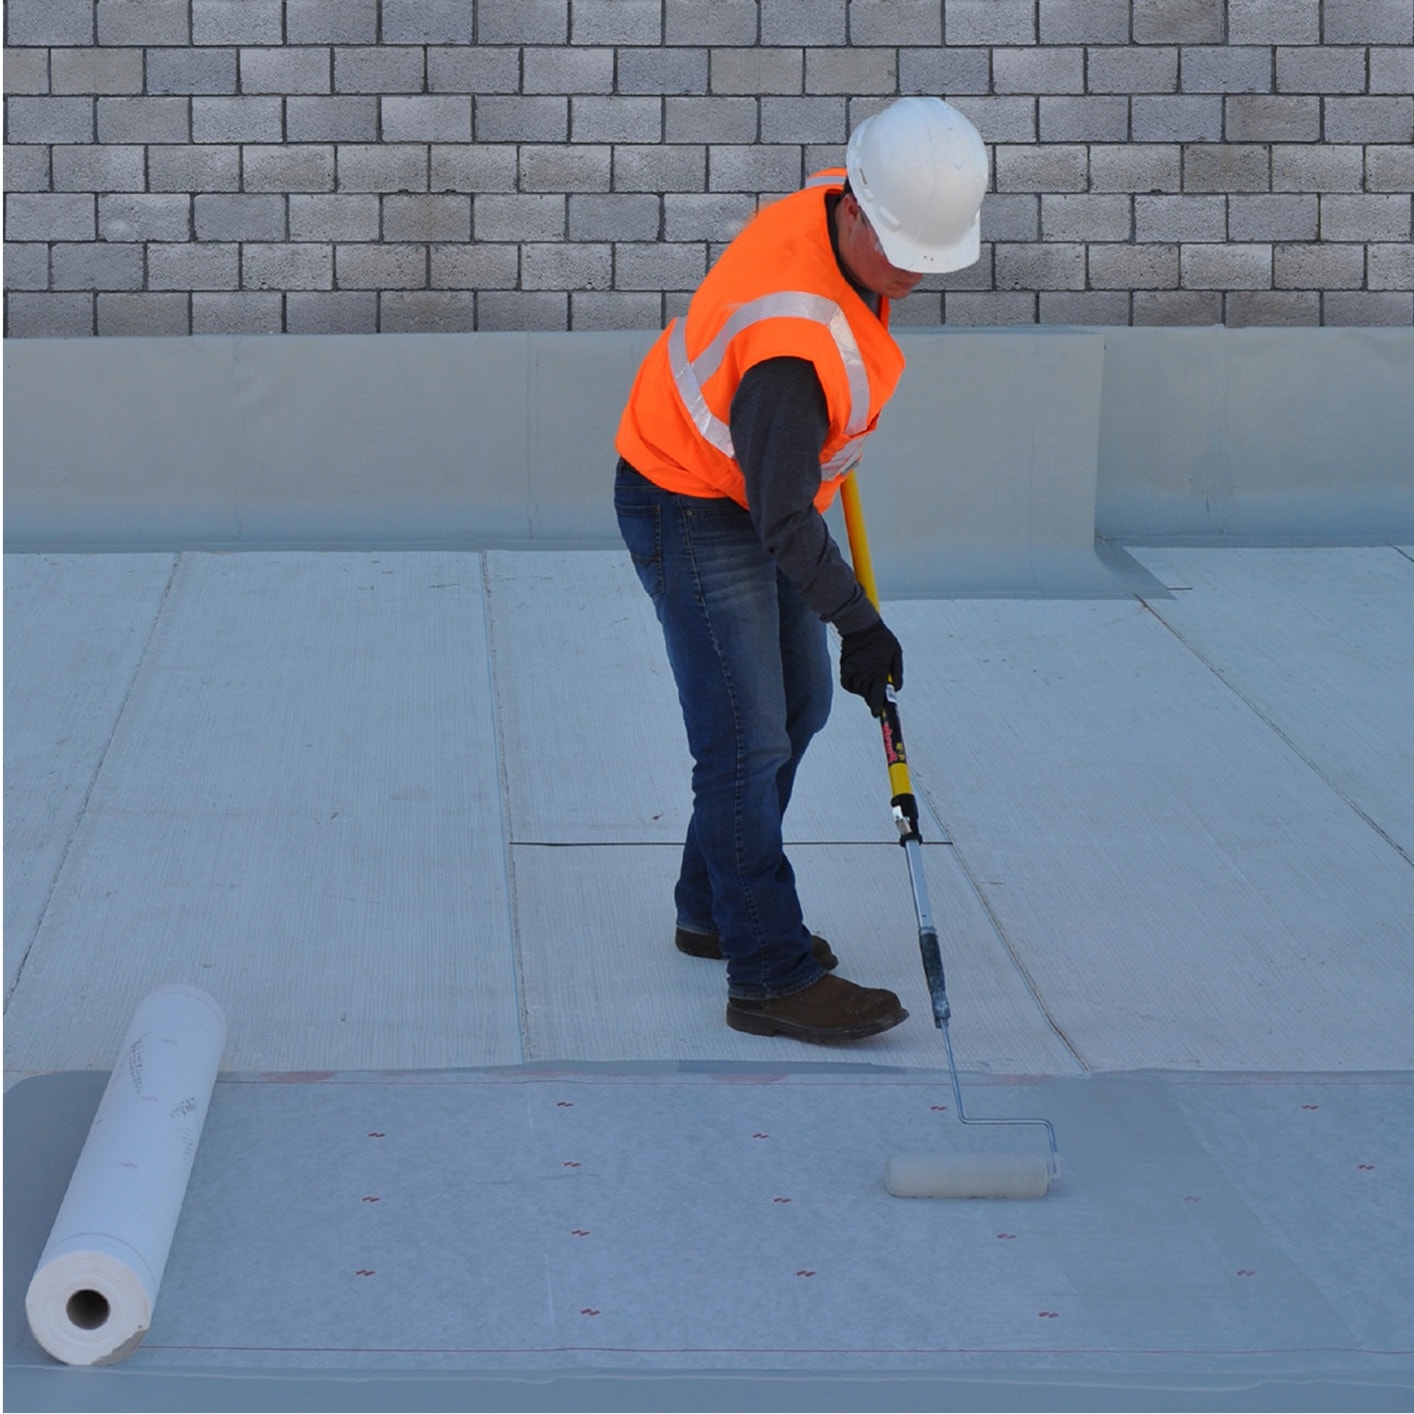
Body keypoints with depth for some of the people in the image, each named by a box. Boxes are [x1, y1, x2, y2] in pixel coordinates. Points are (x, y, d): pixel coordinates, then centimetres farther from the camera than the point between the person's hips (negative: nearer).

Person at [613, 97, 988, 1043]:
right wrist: (859, 625, -23)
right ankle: (772, 977, -5)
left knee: (798, 705, 18)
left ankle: (715, 911, 31)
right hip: (691, 511, -10)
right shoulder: (794, 338, -37)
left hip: (754, 493, 10)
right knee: (746, 740, -10)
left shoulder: (838, 204, -10)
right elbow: (783, 518, -30)